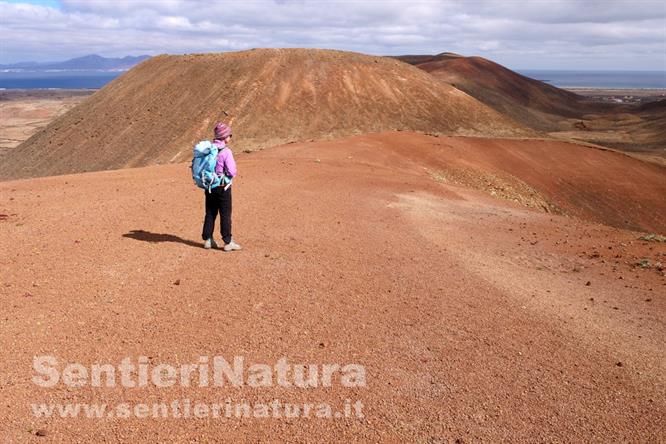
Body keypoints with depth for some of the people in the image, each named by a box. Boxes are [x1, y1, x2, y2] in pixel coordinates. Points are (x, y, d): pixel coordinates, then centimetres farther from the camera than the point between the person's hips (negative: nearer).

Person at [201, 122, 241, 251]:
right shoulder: (226, 151, -18)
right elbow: (232, 172, -20)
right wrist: (232, 173, 1)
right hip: (223, 187, -6)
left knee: (210, 213, 15)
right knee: (225, 215, 3)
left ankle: (208, 240, 22)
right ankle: (228, 242, 8)